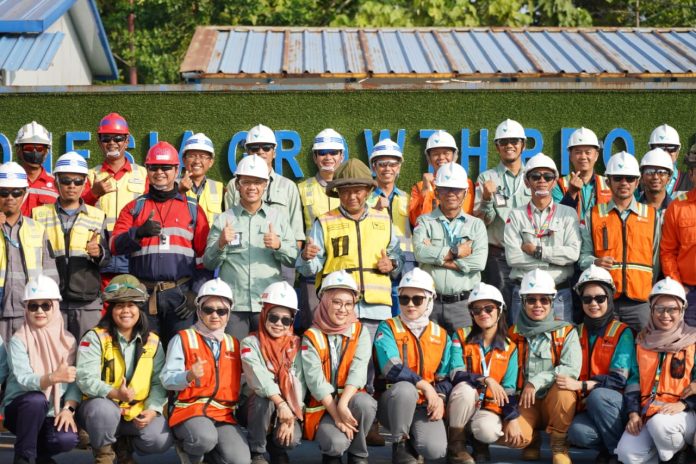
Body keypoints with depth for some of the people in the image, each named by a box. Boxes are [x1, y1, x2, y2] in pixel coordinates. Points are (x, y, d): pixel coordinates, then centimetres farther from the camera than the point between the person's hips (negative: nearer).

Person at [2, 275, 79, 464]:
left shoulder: (68, 340, 0)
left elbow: (75, 381, -3)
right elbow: (23, 380, -24)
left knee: (67, 439, -29)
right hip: (20, 409, -2)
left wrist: (68, 409, -21)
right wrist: (54, 378, -42)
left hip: (53, 412, 2)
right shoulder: (18, 341, -10)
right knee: (36, 399, -36)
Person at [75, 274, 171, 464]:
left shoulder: (152, 342, 4)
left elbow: (159, 382, 2)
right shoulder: (95, 338, -8)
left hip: (137, 412, 3)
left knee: (161, 440, -22)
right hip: (100, 406, -3)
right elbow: (85, 379, -19)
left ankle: (123, 445, 13)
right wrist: (115, 393, -35)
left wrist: (152, 409, -16)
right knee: (104, 410, -39)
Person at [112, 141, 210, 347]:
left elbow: (204, 256, 9)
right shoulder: (134, 208, 14)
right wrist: (139, 232, -18)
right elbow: (115, 246, 1)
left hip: (180, 293, -1)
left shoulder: (193, 209, 12)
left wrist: (196, 293, -1)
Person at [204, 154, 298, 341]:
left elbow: (294, 258, 7)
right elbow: (208, 263, 6)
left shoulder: (279, 217, 11)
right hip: (232, 304, 0)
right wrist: (220, 244, -12)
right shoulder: (223, 219, 9)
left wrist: (278, 246, -12)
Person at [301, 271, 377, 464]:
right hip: (323, 406, -2)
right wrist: (337, 415, -21)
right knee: (337, 442, -31)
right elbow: (315, 380, -13)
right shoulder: (311, 337, -4)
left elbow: (358, 370, -14)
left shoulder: (360, 332, 1)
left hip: (350, 400, 2)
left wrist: (343, 404, -30)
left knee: (365, 403, -34)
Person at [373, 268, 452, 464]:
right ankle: (400, 445, -13)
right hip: (393, 402, -2)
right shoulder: (388, 328, -4)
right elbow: (392, 369, -19)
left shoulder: (441, 336, 9)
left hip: (425, 405, 3)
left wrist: (440, 397, -11)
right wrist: (424, 385, -24)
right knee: (405, 388, -39)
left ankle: (413, 442, 14)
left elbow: (445, 377, 9)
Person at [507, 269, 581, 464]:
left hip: (556, 403, 0)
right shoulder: (514, 334, 3)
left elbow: (572, 369, -16)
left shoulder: (566, 332, -1)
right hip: (525, 404, 0)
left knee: (563, 385, -34)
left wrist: (537, 381, -24)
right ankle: (532, 440, 10)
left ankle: (559, 445, -10)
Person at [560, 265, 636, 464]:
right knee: (577, 432, -31)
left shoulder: (622, 333, -1)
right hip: (587, 408, 2)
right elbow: (572, 374, 10)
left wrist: (581, 385, -21)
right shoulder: (578, 333, 11)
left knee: (597, 395, -36)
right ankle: (607, 448, 0)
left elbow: (619, 379, -11)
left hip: (618, 404, -2)